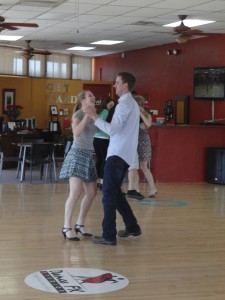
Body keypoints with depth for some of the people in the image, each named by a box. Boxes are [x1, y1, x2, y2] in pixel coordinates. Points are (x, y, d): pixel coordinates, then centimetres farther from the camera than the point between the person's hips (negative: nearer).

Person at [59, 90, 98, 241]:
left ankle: (80, 225, 18)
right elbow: (76, 133, -25)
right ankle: (67, 227, -8)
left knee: (92, 193, 7)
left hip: (89, 156, 8)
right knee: (76, 193, -15)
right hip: (77, 155, -8)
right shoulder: (78, 114, -8)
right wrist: (87, 115, -24)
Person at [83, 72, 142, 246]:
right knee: (115, 192, 19)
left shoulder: (124, 104, -13)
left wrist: (94, 116, -17)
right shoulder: (132, 104, 19)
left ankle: (109, 236, -6)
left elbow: (112, 130, -22)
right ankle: (132, 227, 25)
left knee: (109, 194, -7)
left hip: (118, 155, -10)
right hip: (125, 154, 10)